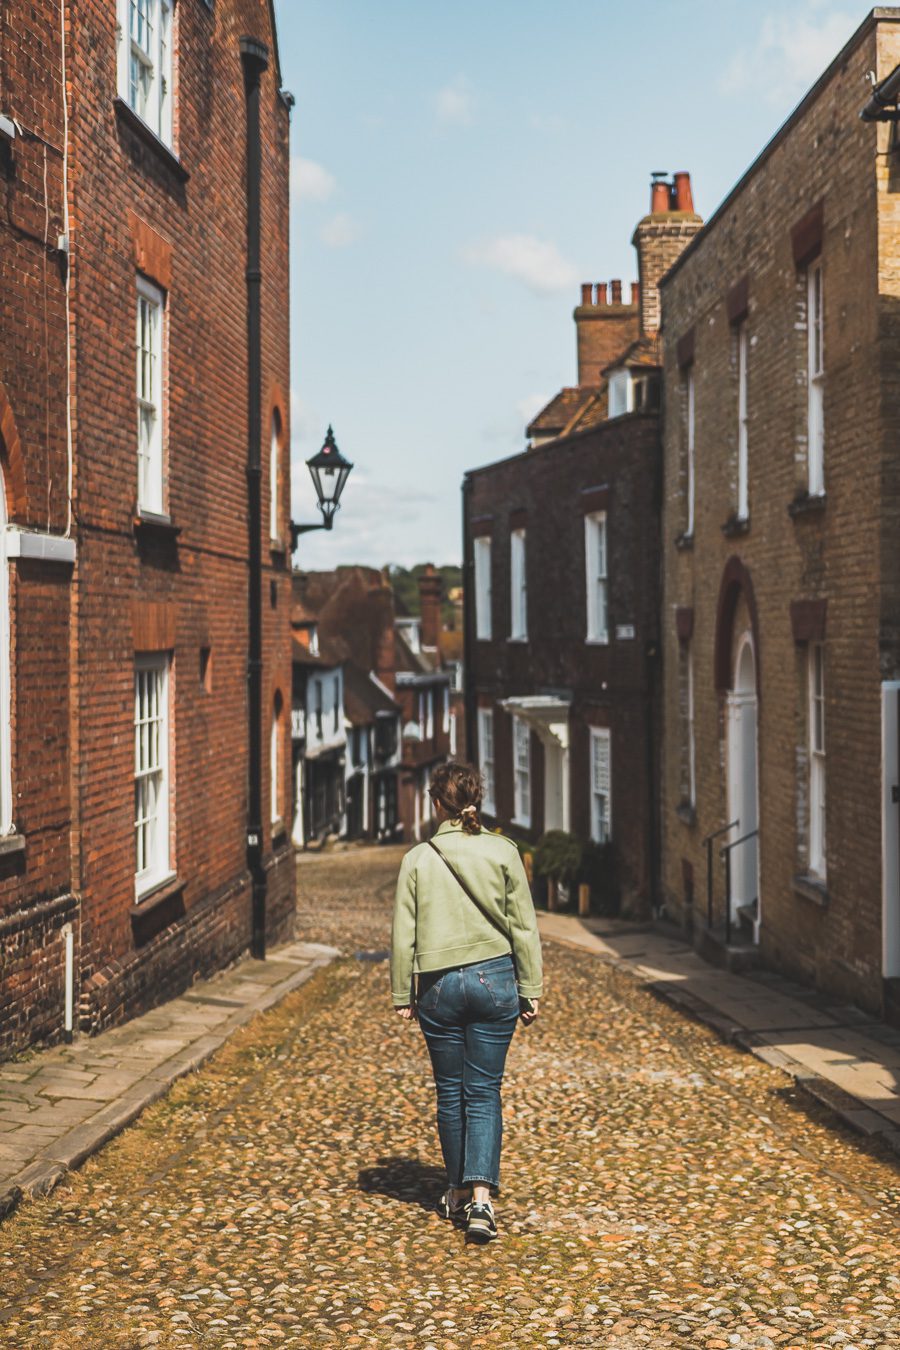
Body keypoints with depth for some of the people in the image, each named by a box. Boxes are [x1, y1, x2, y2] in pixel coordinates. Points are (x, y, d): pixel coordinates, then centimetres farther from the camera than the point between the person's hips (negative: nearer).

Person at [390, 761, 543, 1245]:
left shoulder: (418, 859, -3)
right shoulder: (502, 852, -3)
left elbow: (404, 933, 0)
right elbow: (524, 926, 0)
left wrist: (402, 995, 9)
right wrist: (530, 990, 7)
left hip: (440, 985, 0)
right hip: (494, 979, 0)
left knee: (450, 1093, 13)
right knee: (484, 1093, 3)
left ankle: (458, 1193, 24)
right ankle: (480, 1198, -9)